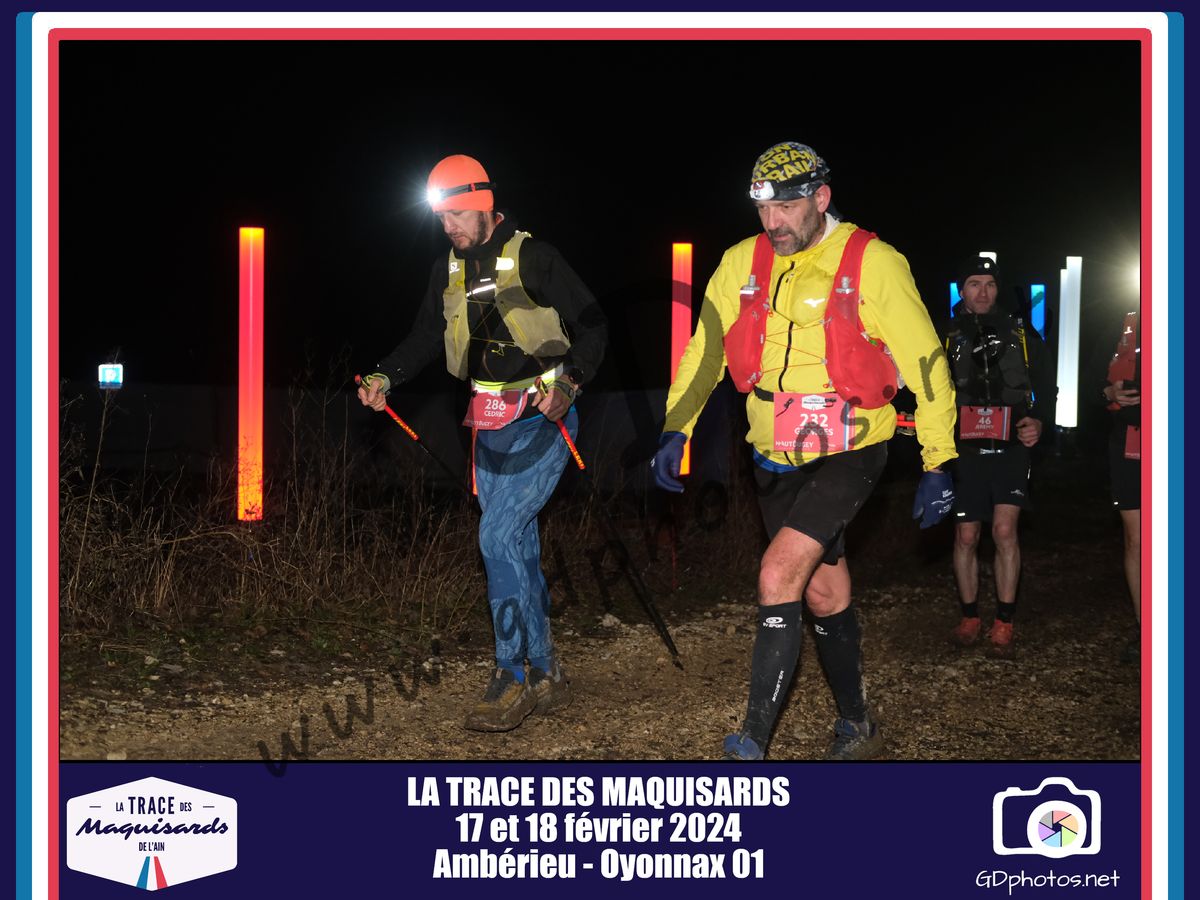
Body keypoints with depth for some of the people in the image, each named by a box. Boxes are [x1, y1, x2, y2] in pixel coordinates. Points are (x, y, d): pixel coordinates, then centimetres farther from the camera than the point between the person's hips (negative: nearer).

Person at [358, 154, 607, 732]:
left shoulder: (532, 257, -10)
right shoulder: (448, 271, 9)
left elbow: (591, 325, -9)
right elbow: (425, 338, 15)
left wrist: (569, 382, -23)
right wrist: (384, 377, -2)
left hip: (542, 419, -7)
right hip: (490, 426, 7)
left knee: (499, 536, -17)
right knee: (516, 547, 10)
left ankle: (514, 675, -9)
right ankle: (545, 676, 20)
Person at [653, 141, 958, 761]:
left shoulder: (872, 263, -12)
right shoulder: (743, 263, 0)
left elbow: (924, 361, -8)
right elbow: (705, 348, 5)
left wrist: (938, 464, -8)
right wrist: (675, 430, -7)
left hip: (848, 454, -5)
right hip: (777, 460, 5)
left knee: (779, 575, -19)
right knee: (824, 594, 15)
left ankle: (752, 745, -15)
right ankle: (858, 728, 33)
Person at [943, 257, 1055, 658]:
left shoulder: (1021, 334, 8)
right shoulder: (947, 337, 7)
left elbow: (1046, 385, 13)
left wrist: (1039, 421, -6)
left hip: (1011, 448, -1)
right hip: (965, 450, 1)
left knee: (1004, 530, -14)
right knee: (967, 536, 6)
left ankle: (1004, 625, -8)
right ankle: (970, 618, 22)